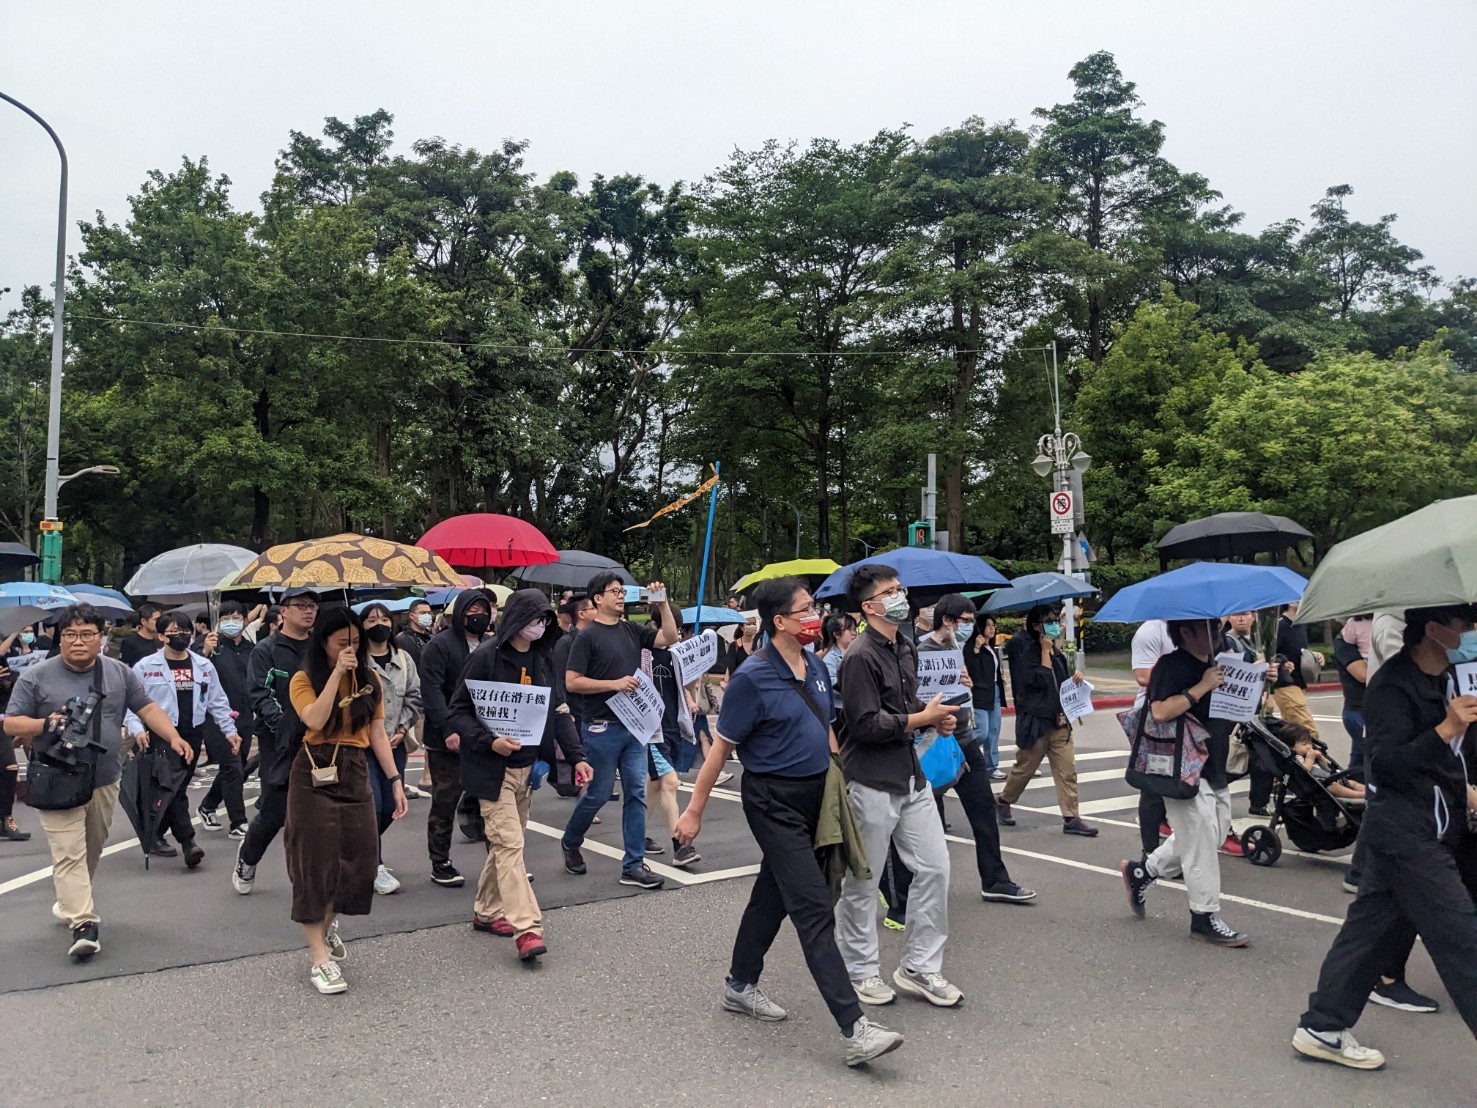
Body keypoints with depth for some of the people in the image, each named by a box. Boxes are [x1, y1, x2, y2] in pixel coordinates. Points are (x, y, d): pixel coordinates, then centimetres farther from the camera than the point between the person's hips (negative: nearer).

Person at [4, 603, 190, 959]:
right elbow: (11, 723, -1)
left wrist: (174, 738, -4)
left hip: (105, 780, 4)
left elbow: (148, 708, 9)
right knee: (69, 854, -10)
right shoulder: (36, 676, -4)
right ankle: (83, 924, -14)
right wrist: (45, 724, -20)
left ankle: (71, 903, 37)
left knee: (92, 850, 16)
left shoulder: (119, 673, 5)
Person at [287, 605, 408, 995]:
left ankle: (329, 921, 36)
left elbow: (378, 734, 9)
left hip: (356, 775, 4)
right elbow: (315, 720, -21)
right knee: (316, 860, -1)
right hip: (315, 775, -4)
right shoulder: (304, 679, -2)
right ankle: (320, 958, 7)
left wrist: (395, 781, 3)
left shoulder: (370, 680, 9)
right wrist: (337, 673, -20)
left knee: (360, 858, 5)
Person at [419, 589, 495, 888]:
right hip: (447, 740, -4)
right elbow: (432, 692, -13)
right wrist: (448, 730, -21)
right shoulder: (439, 646, -5)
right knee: (445, 802, 5)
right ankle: (440, 864, 17)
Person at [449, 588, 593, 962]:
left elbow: (559, 710, 9)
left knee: (507, 842, 15)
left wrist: (576, 756, 0)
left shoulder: (544, 658, 6)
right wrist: (489, 741, -23)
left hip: (529, 766, 6)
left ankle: (487, 911, 30)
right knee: (509, 844, -8)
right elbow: (458, 710, -9)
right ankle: (526, 928, -9)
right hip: (493, 767, -6)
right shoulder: (486, 656, -12)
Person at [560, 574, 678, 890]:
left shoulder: (632, 630, 10)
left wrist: (662, 603, -2)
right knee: (599, 793, 4)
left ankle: (633, 865, 10)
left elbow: (669, 637, 8)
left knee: (636, 794, 4)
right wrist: (614, 683, -18)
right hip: (602, 727, -6)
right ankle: (570, 842, 31)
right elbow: (572, 682, -12)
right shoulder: (588, 636, -7)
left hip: (634, 725, 6)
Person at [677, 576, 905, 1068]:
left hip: (813, 794, 8)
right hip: (774, 801, -8)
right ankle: (855, 1030, -10)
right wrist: (695, 810, -7)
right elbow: (721, 747, -12)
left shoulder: (816, 667, 5)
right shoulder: (753, 677, -17)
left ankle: (740, 986, 37)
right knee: (815, 908, -10)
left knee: (773, 894, 19)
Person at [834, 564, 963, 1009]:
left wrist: (935, 716, 5)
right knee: (862, 882, 6)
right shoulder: (860, 657, -16)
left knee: (934, 868, 8)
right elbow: (866, 724, -21)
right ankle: (861, 970, 22)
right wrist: (922, 718, -13)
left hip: (911, 777, 9)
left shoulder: (906, 649, 12)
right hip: (872, 784, -8)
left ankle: (918, 968, 22)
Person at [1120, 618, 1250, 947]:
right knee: (1201, 839, -4)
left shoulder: (1216, 663, 13)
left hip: (1214, 769, 9)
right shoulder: (1171, 666, -14)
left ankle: (1141, 872, 30)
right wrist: (1202, 687, -25)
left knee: (1215, 833, 16)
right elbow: (1160, 711, -27)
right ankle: (1205, 917, 9)